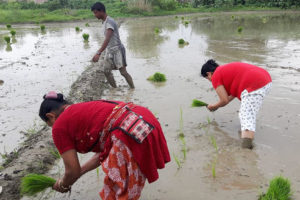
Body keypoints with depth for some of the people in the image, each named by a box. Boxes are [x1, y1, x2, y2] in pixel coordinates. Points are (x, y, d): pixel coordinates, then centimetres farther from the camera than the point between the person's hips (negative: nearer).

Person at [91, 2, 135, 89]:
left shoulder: (110, 22, -19)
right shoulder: (104, 22, 11)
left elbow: (107, 39, -32)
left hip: (117, 50, -9)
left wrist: (98, 53, -39)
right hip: (109, 50, 9)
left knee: (123, 72, -8)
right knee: (106, 71, 1)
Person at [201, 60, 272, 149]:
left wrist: (214, 106, 18)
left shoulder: (215, 76, 2)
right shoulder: (227, 69, 29)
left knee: (246, 117, -13)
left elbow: (224, 101, -2)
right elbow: (236, 89, 32)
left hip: (254, 86, -9)